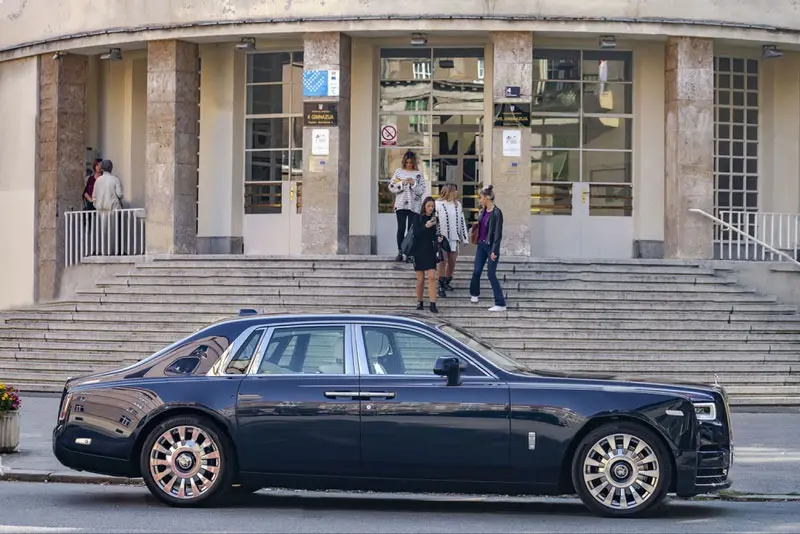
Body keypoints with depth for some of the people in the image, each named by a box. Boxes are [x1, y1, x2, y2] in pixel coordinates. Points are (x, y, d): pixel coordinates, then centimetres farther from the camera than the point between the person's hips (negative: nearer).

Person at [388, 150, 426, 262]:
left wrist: (414, 184, -15)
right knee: (401, 228, -2)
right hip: (401, 205, 0)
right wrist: (402, 183, -11)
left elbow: (422, 190, 0)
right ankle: (400, 252, 3)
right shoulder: (399, 172, 7)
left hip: (414, 205, 0)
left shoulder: (418, 174, 4)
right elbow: (391, 187, 2)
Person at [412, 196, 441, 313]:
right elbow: (415, 233, -12)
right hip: (419, 251, -2)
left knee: (432, 277, -9)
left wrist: (438, 239, -4)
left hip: (430, 251, 2)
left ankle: (433, 304, -11)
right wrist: (425, 227, -25)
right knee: (421, 279, 3)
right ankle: (419, 303, 18)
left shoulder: (434, 218, 7)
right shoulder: (418, 218, -3)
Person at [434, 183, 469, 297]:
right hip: (442, 238, -5)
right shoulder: (438, 204, -7)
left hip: (454, 238, 5)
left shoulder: (457, 205, 10)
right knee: (443, 261, -6)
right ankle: (441, 286, 0)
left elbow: (462, 221, 15)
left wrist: (465, 237, 13)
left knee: (452, 261, 8)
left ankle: (447, 282, 24)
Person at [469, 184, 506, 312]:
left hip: (491, 246, -7)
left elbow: (498, 233, -17)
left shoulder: (496, 213, -17)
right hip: (481, 244, 7)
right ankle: (474, 294, 37)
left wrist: (494, 251, -19)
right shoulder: (483, 211, 6)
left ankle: (500, 304, -4)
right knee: (476, 271, 14)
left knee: (491, 274, -8)